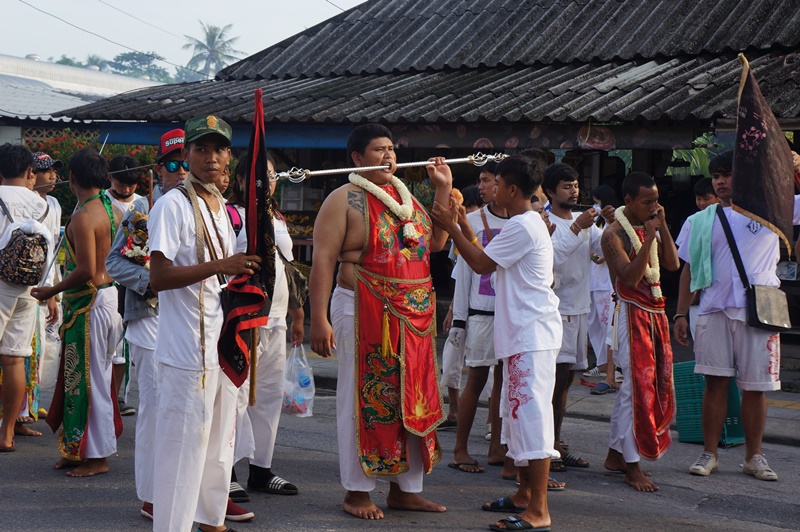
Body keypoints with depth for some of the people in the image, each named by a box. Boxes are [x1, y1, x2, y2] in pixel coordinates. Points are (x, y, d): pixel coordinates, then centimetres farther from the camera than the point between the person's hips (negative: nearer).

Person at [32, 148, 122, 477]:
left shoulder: (83, 217, -19)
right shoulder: (106, 207, 9)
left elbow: (86, 271, -24)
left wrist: (52, 291, -11)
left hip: (89, 302, -9)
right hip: (105, 292, 10)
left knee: (89, 378, -1)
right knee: (93, 376, 15)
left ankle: (97, 457, 7)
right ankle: (82, 450, 24)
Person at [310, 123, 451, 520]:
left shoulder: (404, 196, 15)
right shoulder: (345, 200, -6)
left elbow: (436, 242, 15)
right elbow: (323, 260, -12)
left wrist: (444, 190, 9)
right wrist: (319, 319, -19)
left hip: (413, 317, 7)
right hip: (364, 313, -7)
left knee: (411, 401, 10)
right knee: (364, 401, 0)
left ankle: (404, 489, 20)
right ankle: (357, 492, 11)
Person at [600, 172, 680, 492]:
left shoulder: (650, 227, 13)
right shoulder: (614, 233, -10)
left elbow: (673, 264, 4)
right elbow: (630, 277, -20)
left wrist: (663, 227, -3)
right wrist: (648, 238, -23)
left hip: (654, 314, 8)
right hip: (631, 313, -8)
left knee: (657, 384, 11)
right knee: (637, 386, -9)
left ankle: (616, 454, 21)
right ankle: (632, 466, -2)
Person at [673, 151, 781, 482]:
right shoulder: (700, 222, 13)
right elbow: (689, 269, 13)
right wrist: (680, 314, 6)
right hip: (714, 309, 1)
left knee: (755, 386, 3)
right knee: (715, 381, 1)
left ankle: (754, 457, 15)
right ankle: (709, 454, 10)